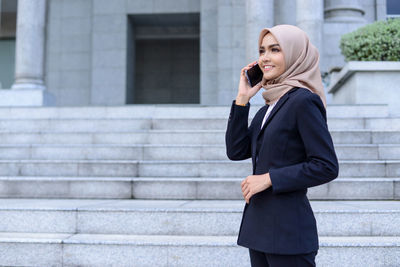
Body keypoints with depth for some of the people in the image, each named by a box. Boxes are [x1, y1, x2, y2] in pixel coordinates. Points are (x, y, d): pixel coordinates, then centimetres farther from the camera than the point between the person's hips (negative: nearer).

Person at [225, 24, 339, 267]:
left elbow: (327, 167, -17)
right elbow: (236, 151, 8)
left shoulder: (304, 101, -12)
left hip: (288, 230, -8)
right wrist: (242, 100, 3)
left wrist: (269, 178, -17)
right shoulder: (270, 106, 13)